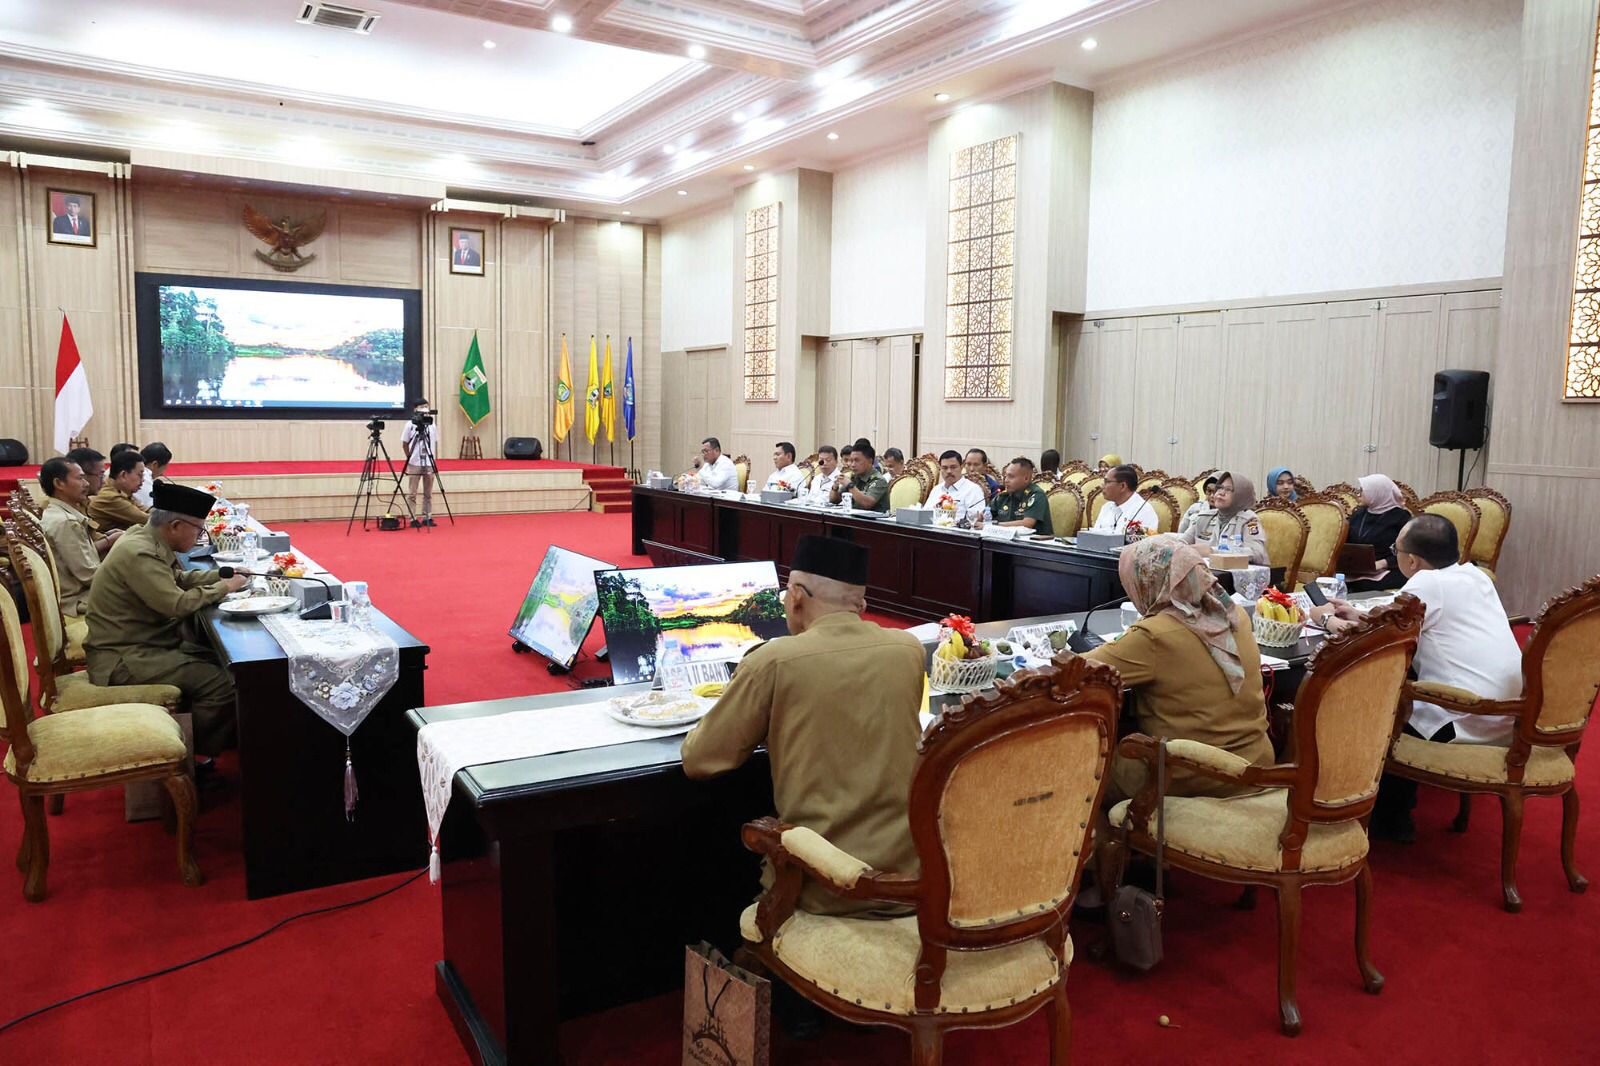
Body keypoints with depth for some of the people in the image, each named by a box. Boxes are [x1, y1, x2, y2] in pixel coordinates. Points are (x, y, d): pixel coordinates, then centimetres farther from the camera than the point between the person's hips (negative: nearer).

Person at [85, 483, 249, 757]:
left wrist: (222, 575, 7)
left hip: (149, 641, 10)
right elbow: (177, 604, -27)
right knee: (222, 685, -19)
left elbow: (179, 578, 20)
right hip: (124, 659, -10)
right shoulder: (138, 553, -23)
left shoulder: (148, 539, 6)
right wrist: (223, 588, -13)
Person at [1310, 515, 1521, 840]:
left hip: (1467, 726, -8)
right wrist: (1360, 616, 20)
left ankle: (1390, 819, 25)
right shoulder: (1474, 575, 9)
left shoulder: (1427, 583, -14)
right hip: (1506, 718, 8)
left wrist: (1326, 618, 5)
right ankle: (1399, 804, 31)